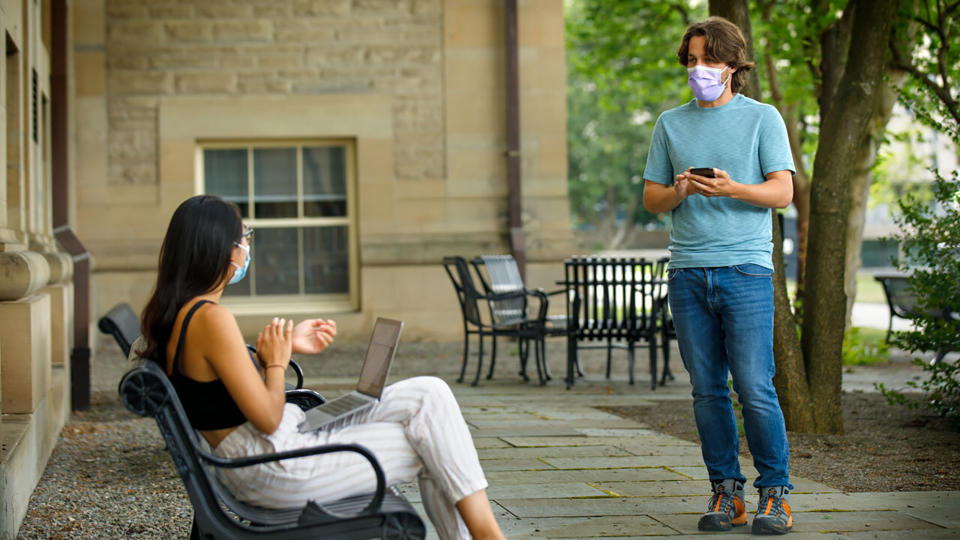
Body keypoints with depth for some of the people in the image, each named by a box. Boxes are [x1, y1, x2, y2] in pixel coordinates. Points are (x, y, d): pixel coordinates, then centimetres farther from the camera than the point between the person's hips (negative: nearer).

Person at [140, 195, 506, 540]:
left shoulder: (172, 314, 9)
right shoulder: (211, 318, -21)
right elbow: (267, 418, -21)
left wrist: (286, 345, 9)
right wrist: (277, 361, -5)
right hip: (278, 471, -10)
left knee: (429, 394, 6)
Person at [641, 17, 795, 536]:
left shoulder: (762, 118, 7)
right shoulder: (671, 123, 16)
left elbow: (782, 192, 0)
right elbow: (650, 197, 15)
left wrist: (731, 188, -17)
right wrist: (679, 190, -7)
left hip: (745, 267, -3)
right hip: (687, 272, 3)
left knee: (755, 389, -9)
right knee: (707, 390, 3)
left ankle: (775, 493, 1)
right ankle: (726, 493, 10)